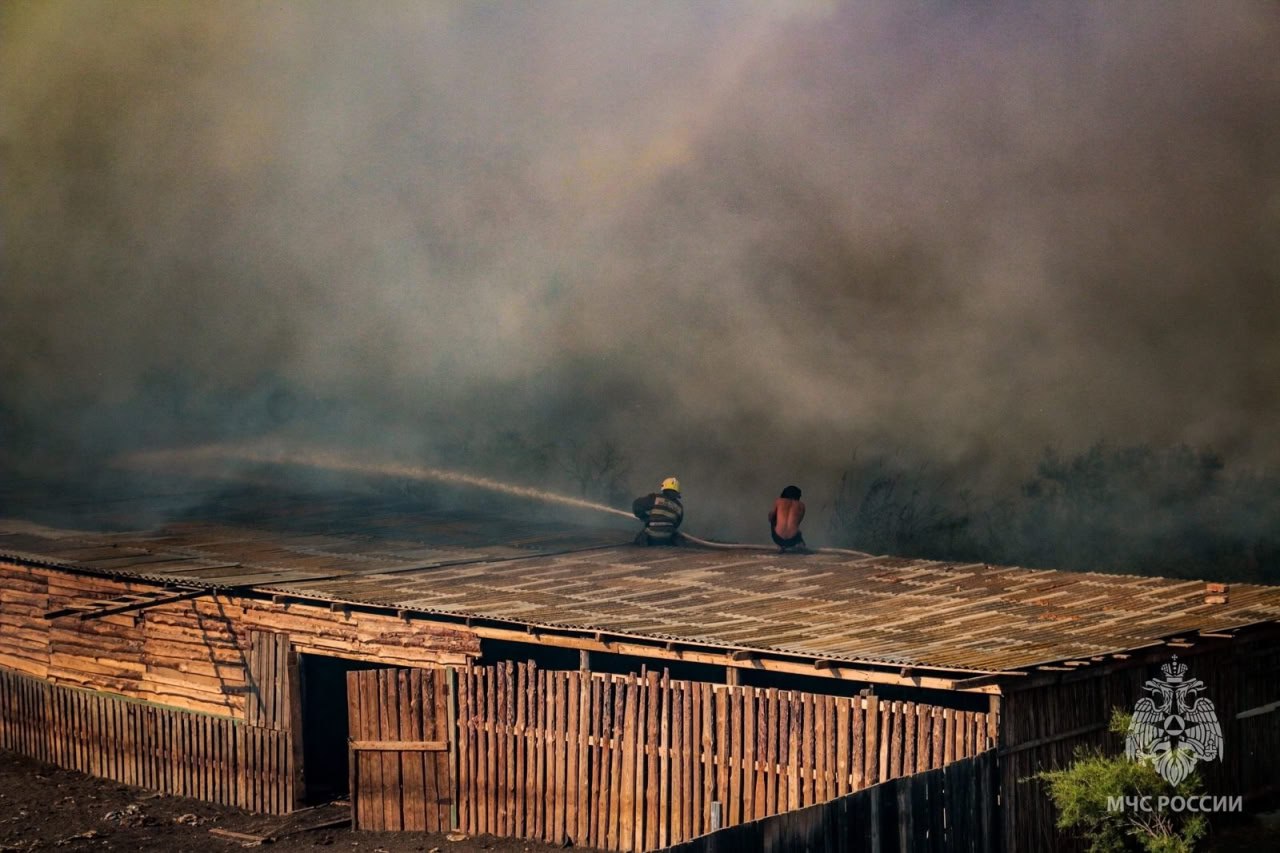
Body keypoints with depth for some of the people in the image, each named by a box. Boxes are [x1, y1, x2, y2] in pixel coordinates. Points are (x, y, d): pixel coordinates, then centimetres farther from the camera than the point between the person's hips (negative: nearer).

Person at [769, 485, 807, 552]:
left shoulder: (778, 502, 5)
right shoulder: (801, 505, 6)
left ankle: (781, 546, 23)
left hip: (778, 539, -2)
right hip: (793, 540, 2)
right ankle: (800, 544, 17)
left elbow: (770, 518, 18)